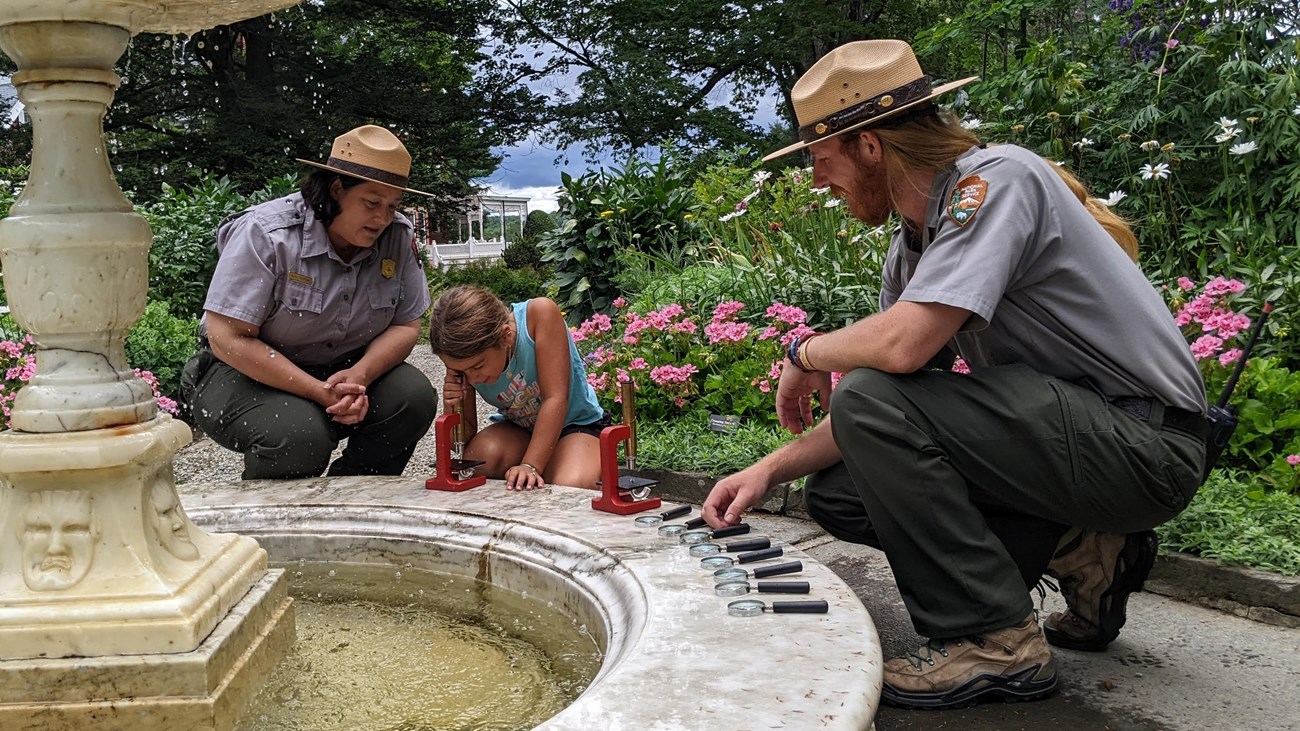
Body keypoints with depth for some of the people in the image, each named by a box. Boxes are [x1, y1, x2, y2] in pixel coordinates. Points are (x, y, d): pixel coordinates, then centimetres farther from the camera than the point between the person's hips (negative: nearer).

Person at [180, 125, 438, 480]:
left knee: (415, 395, -20)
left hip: (344, 371, 5)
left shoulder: (398, 236, -7)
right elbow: (229, 339, -23)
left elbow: (406, 326, -4)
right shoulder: (265, 235, -21)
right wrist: (321, 393, -29)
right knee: (300, 436, -34)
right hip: (245, 373, -5)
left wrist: (359, 377, -26)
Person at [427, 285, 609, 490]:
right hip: (517, 429, 3)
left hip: (577, 424, -3)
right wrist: (452, 410, -29)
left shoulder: (540, 313, -29)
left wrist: (530, 467, -37)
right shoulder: (463, 359, -16)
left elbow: (555, 399, -30)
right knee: (479, 458, -30)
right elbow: (464, 439, -6)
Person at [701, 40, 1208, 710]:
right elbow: (869, 413, 10)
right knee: (837, 490, 4)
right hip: (1063, 423, 9)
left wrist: (805, 352, -11)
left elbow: (903, 344, -31)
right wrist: (770, 470, 0)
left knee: (873, 400, -24)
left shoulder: (996, 178, -18)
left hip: (1146, 442, -9)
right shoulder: (910, 248, 9)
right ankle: (1078, 549, 7)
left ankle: (994, 641, -11)